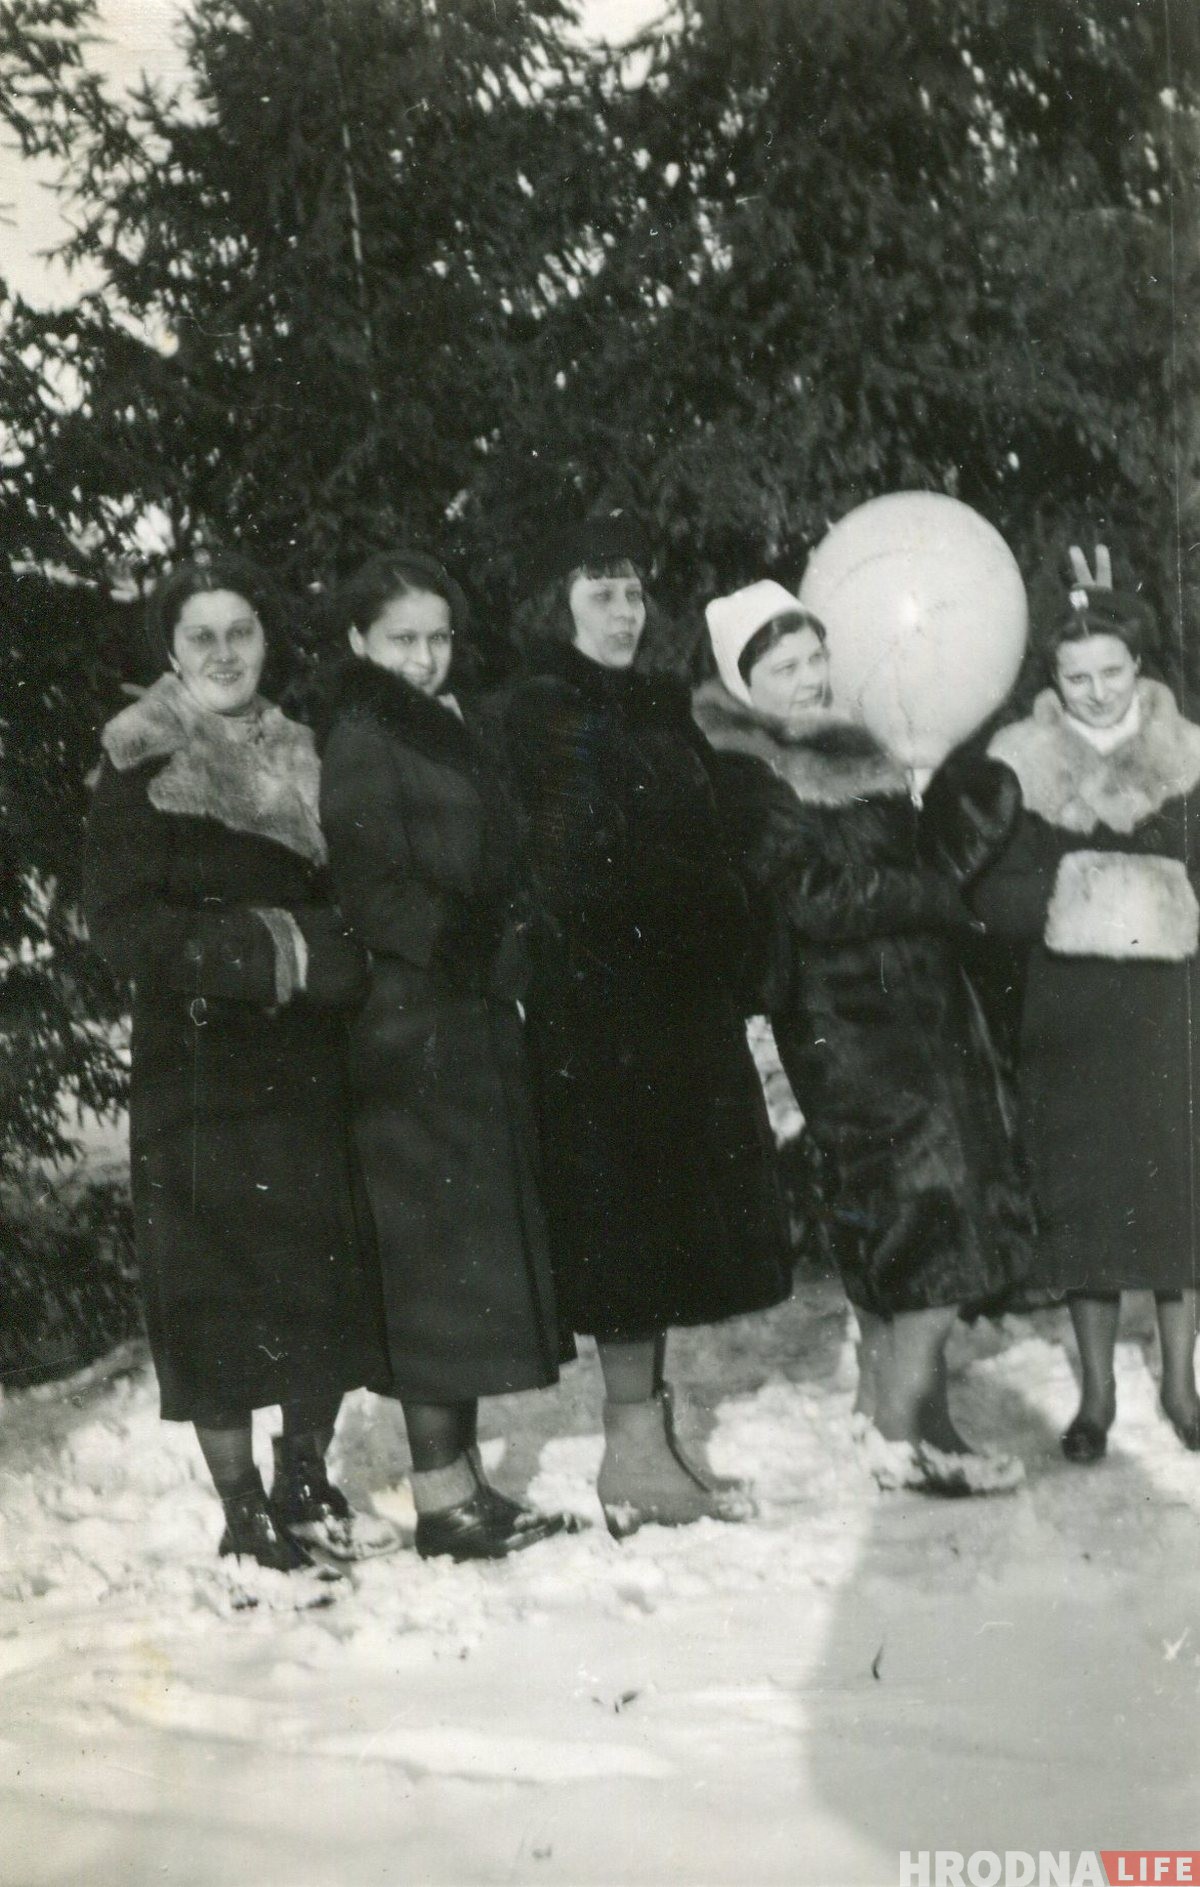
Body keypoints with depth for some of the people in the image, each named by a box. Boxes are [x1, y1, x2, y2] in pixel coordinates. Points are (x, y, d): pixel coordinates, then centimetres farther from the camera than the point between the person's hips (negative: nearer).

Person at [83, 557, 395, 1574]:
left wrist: (312, 953, -7)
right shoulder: (141, 772, -3)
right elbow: (125, 925, -10)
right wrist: (272, 950, -17)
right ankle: (244, 1511, 8)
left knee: (326, 1277, 4)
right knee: (218, 1286, -2)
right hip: (197, 1066, -5)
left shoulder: (300, 761, 12)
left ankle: (307, 1485, 20)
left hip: (305, 1062, 5)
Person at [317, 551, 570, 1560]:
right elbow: (373, 889, -17)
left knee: (473, 1257, 9)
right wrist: (466, 954, -11)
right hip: (414, 1025, -9)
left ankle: (464, 1481, 15)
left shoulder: (443, 733, 18)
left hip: (475, 1016, 9)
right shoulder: (360, 738, -9)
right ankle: (443, 1495, -2)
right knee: (439, 1256, -7)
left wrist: (503, 964, 7)